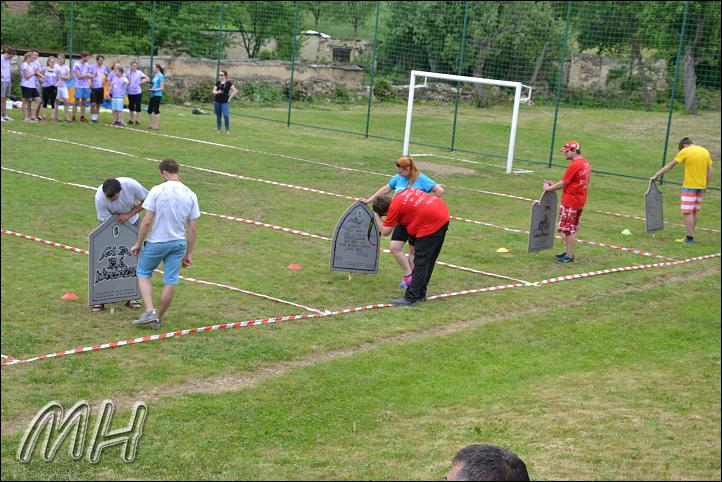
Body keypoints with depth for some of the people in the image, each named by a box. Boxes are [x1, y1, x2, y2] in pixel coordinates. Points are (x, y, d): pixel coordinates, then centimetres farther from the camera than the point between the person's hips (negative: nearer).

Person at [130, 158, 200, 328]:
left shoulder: (157, 191, -11)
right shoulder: (190, 195, 0)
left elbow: (147, 221, -12)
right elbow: (192, 228, 2)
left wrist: (138, 243, -1)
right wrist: (189, 253, 10)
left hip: (156, 242, -3)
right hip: (179, 243, 3)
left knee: (143, 274, 15)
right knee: (170, 281, 9)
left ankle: (150, 312, 2)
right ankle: (157, 319, 18)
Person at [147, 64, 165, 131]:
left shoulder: (161, 76, -12)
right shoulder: (155, 75, 13)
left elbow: (161, 88, -14)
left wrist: (154, 90, -23)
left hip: (157, 95, -9)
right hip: (153, 95, 9)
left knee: (156, 111, -4)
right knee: (150, 110, 11)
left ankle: (156, 126, 1)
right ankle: (152, 125, 21)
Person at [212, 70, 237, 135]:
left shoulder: (228, 83, -3)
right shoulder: (218, 83, 7)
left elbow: (235, 91, -3)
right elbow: (213, 91, 6)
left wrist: (229, 98, -5)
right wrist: (217, 92, -16)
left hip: (225, 102, -3)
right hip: (217, 101, 3)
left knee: (226, 115, -13)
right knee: (218, 116, 7)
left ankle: (227, 130, 0)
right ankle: (219, 129, 16)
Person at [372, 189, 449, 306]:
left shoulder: (394, 207, -10)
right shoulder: (404, 192, 13)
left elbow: (385, 232, -3)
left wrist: (376, 216, 11)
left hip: (431, 225, -9)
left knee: (420, 263, -4)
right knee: (428, 261, 17)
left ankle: (411, 298, -1)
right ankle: (420, 294, 26)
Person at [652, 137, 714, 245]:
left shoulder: (685, 152, -7)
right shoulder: (705, 152, 9)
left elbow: (671, 165, -3)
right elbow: (710, 171, 7)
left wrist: (657, 175, 4)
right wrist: (706, 186, 15)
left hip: (689, 186, -6)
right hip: (701, 186, 6)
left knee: (688, 212, -3)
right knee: (694, 213, 14)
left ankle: (690, 238, -6)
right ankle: (690, 236, 18)